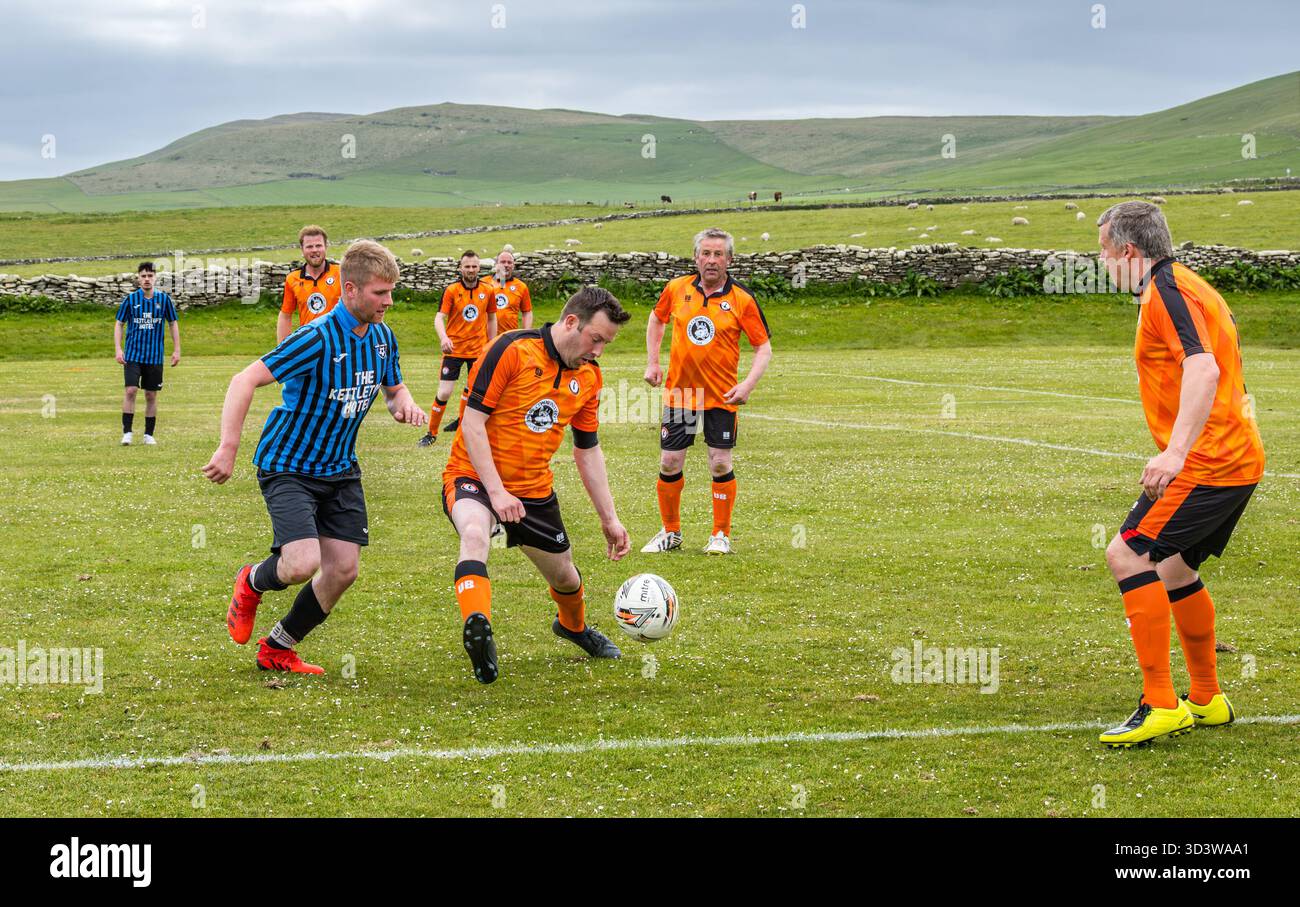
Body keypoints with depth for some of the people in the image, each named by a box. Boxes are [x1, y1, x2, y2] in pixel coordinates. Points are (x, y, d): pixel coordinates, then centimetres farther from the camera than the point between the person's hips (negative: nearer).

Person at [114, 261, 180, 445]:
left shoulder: (164, 299, 1)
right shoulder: (130, 299, -2)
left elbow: (173, 323, 10)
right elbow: (118, 323, 5)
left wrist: (176, 350, 6)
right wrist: (118, 349, -5)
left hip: (155, 356, 1)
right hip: (132, 353, -1)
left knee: (151, 396, 5)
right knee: (130, 390, -14)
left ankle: (149, 435, 14)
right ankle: (127, 432, -7)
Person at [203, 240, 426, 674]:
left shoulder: (382, 336, 1)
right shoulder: (317, 338, -23)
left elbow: (394, 388, 20)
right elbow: (245, 381, -24)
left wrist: (405, 405, -6)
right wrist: (228, 448, -29)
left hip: (340, 468, 7)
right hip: (288, 466, -7)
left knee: (343, 569, 0)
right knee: (303, 563, -22)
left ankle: (277, 649, 21)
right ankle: (252, 583, 15)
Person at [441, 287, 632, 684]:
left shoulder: (589, 376, 3)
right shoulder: (512, 350, -19)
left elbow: (588, 450, 13)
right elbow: (473, 423, -19)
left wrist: (609, 518, 10)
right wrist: (496, 491, -23)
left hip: (534, 490, 6)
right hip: (474, 477, -6)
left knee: (565, 577, 18)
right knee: (474, 533, -39)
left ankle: (574, 626, 52)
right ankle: (477, 628, -57)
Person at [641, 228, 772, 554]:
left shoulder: (742, 299, -8)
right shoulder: (676, 289, -1)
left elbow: (764, 347, -4)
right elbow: (656, 320, 19)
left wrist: (748, 385, -17)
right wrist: (653, 363, 10)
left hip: (721, 396, -2)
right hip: (678, 392, 2)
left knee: (721, 463, -2)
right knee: (670, 463, 3)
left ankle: (721, 534, 14)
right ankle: (670, 531, 21)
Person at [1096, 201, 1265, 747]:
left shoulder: (1167, 290, -13)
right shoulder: (1184, 286, 19)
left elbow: (1203, 369, -27)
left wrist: (1176, 452, -36)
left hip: (1208, 461, -11)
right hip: (1236, 460, 11)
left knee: (1128, 555, -15)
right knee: (1174, 569, 21)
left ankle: (1161, 707, -16)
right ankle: (1206, 702, 31)